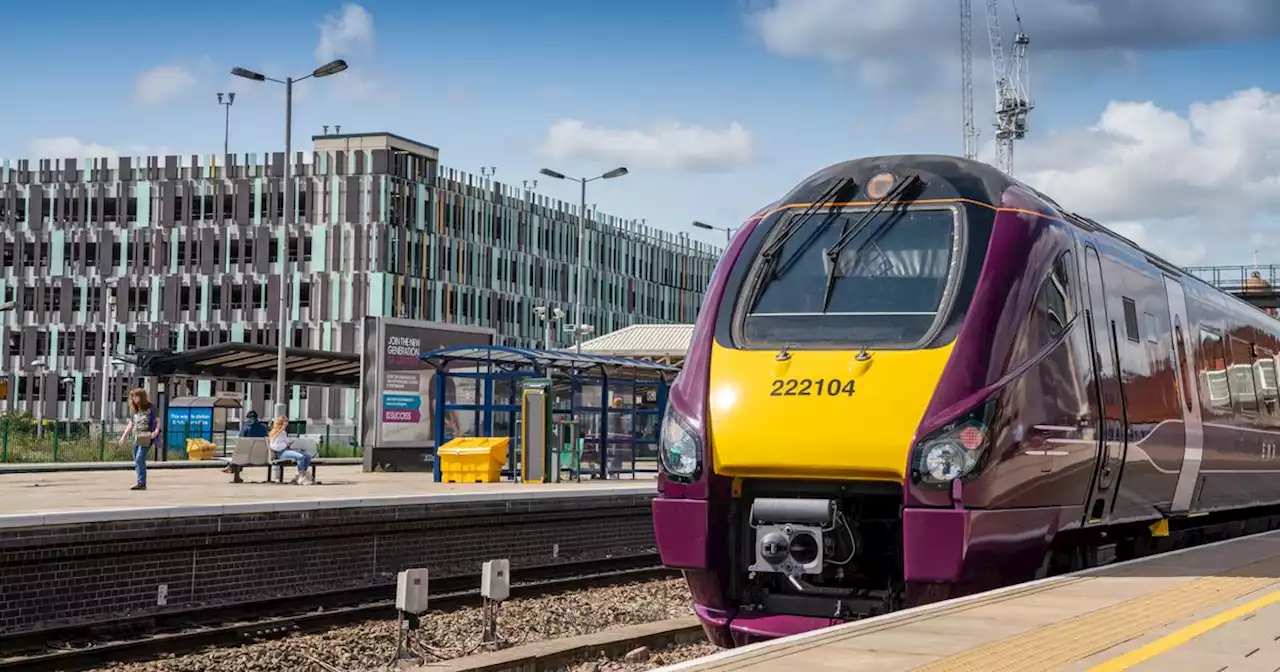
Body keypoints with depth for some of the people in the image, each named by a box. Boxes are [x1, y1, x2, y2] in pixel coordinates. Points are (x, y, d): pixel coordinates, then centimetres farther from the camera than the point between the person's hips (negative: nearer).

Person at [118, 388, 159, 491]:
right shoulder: (133, 410, 14)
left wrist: (156, 431, -16)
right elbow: (130, 424, 21)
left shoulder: (150, 408, -2)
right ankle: (142, 483, 15)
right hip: (136, 438, 7)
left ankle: (141, 483, -20)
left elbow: (157, 421, 1)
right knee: (137, 462, 8)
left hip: (146, 438, -7)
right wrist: (124, 436, 12)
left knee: (140, 459, -19)